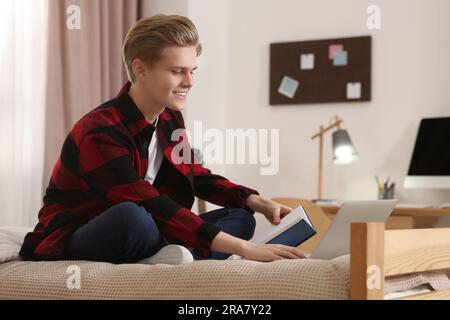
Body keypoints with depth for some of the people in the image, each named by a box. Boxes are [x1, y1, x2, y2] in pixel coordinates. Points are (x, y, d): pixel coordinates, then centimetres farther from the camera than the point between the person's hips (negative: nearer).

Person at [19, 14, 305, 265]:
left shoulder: (170, 118, 2)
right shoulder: (100, 133, -25)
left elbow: (196, 175, 16)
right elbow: (153, 208, -34)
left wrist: (256, 201, -4)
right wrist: (243, 248, -39)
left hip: (138, 236, 9)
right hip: (73, 242, -9)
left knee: (241, 217, -2)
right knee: (130, 216, -42)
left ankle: (166, 257, -27)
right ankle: (171, 256, -12)